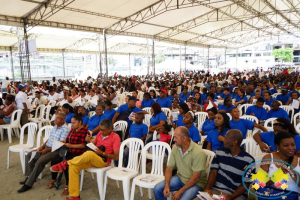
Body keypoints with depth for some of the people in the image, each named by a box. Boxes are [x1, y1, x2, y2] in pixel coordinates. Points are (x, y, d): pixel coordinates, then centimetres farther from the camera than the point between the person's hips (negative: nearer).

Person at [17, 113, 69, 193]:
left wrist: (47, 150, -18)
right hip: (47, 147, 10)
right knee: (28, 155, 5)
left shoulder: (65, 129, -17)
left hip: (55, 150, -10)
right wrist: (42, 146, 2)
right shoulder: (55, 127, 12)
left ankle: (28, 184, -13)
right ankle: (29, 177, 12)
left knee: (39, 162, -26)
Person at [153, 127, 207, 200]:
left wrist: (180, 192, -20)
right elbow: (169, 168, 0)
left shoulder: (198, 152, -23)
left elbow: (195, 178, -21)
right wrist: (167, 186, -15)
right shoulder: (175, 148, -4)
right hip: (180, 178, 6)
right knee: (157, 188, -11)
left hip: (196, 183, -5)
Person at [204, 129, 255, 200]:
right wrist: (208, 188, -12)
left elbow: (246, 184, -3)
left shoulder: (248, 160, -5)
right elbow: (213, 172, 4)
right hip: (216, 190, 2)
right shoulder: (219, 152, 7)